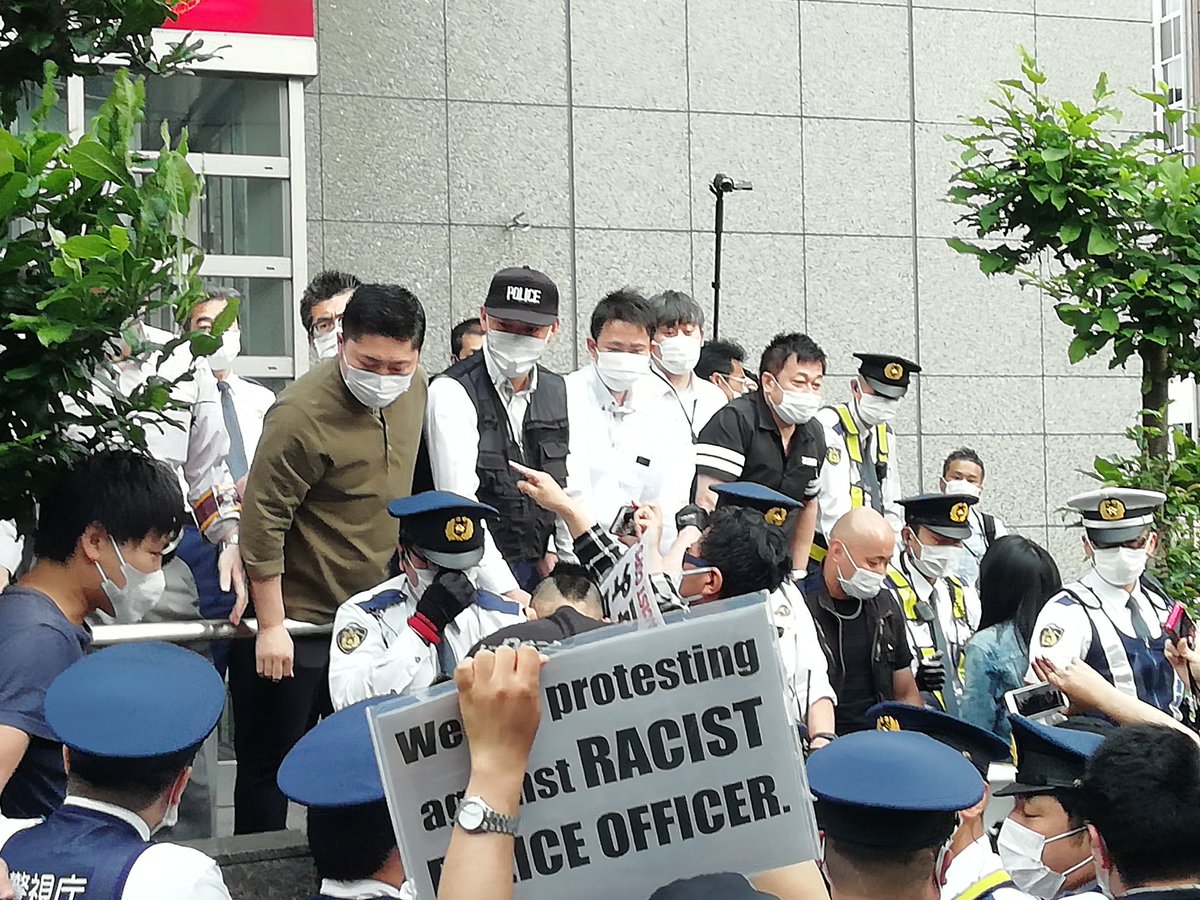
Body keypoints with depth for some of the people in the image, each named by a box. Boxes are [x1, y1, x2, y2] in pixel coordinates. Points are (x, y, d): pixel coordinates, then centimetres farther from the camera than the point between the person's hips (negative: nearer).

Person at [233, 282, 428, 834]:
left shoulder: (412, 390, 0)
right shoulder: (303, 415, -23)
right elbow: (263, 522, -20)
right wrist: (271, 625, -18)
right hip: (293, 622, -7)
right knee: (271, 766, 4)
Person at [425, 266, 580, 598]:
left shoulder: (557, 391, 9)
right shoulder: (451, 393, -11)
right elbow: (460, 504, -19)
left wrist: (561, 553, 3)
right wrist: (505, 591, -24)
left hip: (540, 568, 6)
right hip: (477, 577, -5)